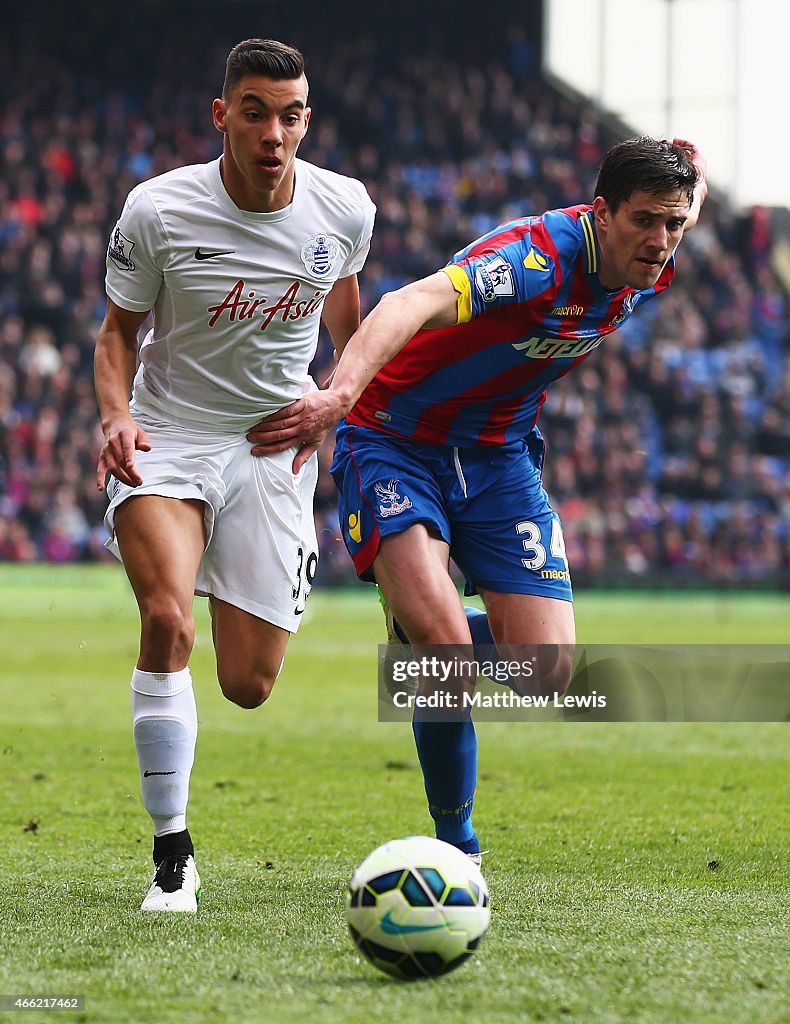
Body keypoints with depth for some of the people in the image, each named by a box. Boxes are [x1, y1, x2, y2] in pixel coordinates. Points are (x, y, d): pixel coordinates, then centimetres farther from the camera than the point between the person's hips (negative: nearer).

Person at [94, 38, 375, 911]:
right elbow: (118, 330, -1)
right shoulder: (156, 211, -16)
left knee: (248, 686, 0)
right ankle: (171, 853, -18)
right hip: (167, 438, -2)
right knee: (167, 617, -29)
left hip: (276, 444, 2)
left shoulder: (344, 209, -8)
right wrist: (116, 414, -19)